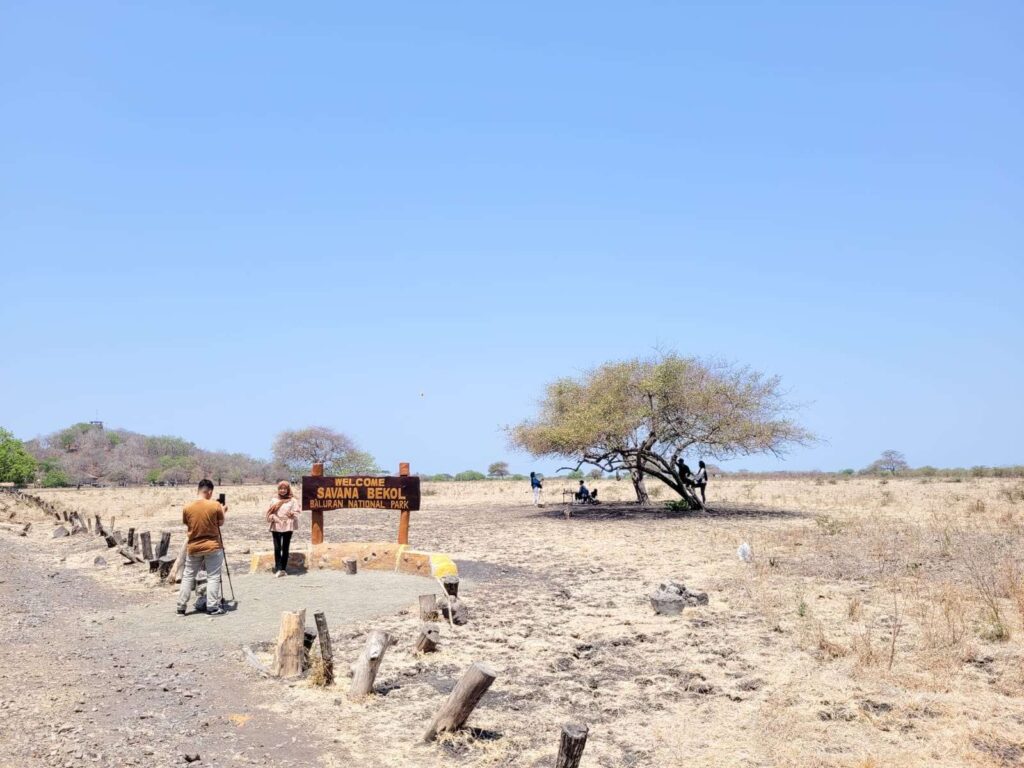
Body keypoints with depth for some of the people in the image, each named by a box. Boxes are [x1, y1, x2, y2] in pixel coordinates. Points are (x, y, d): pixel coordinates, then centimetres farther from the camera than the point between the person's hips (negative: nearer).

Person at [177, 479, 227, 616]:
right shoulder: (215, 505, -12)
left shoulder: (188, 508, -5)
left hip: (193, 547, 3)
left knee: (188, 577, 13)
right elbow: (221, 523, 1)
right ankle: (212, 607, 2)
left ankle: (181, 606, 15)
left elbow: (186, 523, 11)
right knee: (213, 577, 4)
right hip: (212, 546, -3)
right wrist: (223, 510, 19)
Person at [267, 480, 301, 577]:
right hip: (276, 527, 1)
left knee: (285, 548, 3)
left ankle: (283, 569, 9)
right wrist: (272, 517, -12)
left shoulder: (293, 500, 4)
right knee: (277, 548, -5)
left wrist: (292, 514, -22)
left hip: (287, 526, -1)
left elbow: (297, 512, -2)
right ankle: (278, 569, -5)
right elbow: (270, 514, 9)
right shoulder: (275, 501, 11)